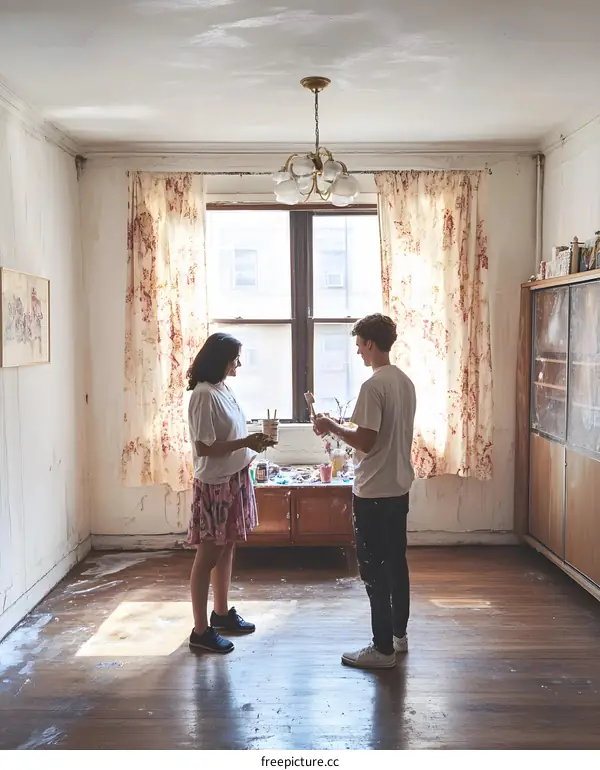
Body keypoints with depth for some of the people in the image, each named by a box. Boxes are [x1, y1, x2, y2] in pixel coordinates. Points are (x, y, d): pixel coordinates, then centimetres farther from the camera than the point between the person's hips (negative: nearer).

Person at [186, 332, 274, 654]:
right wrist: (245, 443, -22)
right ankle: (200, 630, 9)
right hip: (214, 484, -9)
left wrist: (252, 445, 5)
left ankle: (221, 613, 32)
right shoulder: (204, 395, -19)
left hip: (234, 479, 9)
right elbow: (203, 448, -22)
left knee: (226, 548, 17)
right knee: (208, 555, 0)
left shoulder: (224, 388, 9)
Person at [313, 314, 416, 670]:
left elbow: (366, 442, -23)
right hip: (400, 487, 9)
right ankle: (399, 633, 31)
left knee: (374, 569, 0)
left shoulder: (373, 386, -20)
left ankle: (383, 648, 9)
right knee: (396, 561, 18)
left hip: (374, 492, -9)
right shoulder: (406, 382, 9)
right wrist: (347, 427, 22)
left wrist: (332, 426, -8)